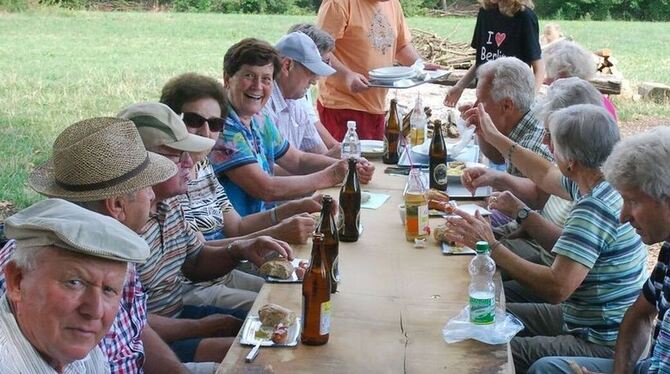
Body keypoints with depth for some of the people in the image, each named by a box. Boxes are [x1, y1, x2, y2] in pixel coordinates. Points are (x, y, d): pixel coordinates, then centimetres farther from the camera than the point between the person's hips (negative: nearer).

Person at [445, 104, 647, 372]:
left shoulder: (593, 210, -28)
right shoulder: (608, 186, 4)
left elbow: (556, 288, -32)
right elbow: (546, 176, 24)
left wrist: (491, 246, -24)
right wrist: (494, 137, 30)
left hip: (603, 345, -10)